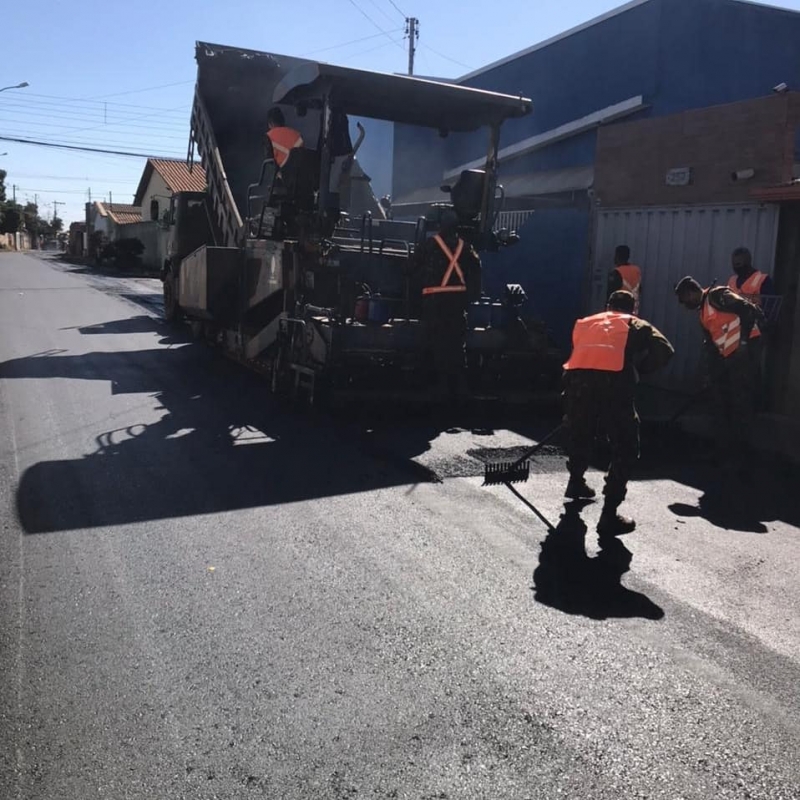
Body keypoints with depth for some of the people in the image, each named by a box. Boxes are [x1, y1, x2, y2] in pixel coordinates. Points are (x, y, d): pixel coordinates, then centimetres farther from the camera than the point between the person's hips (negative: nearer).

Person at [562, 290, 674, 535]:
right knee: (625, 449, 9)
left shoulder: (584, 323, 35)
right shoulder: (636, 325, 25)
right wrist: (639, 368, 26)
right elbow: (665, 350, 12)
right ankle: (609, 514, 4)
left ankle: (576, 483, 52)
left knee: (579, 434, 29)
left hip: (577, 378, 4)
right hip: (614, 381, -4)